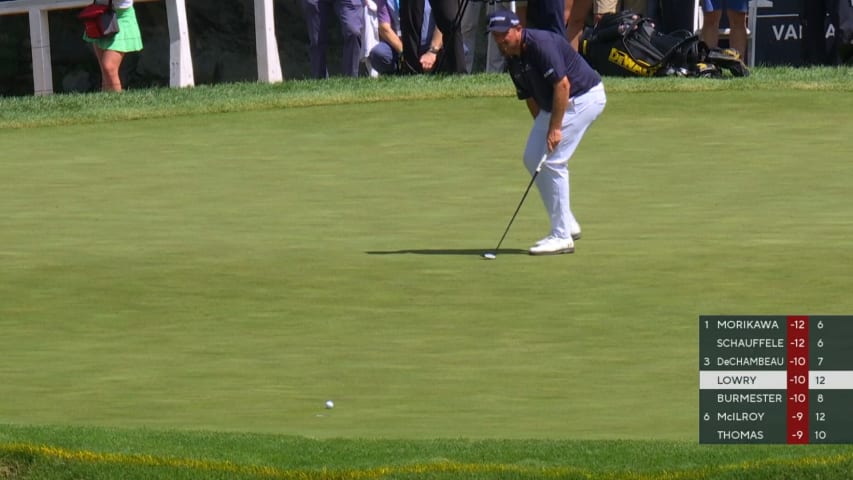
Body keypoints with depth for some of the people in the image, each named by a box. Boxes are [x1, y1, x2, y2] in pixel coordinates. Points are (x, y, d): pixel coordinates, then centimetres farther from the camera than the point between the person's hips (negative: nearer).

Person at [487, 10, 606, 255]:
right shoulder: (513, 60, 4)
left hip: (583, 98, -10)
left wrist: (554, 128, -25)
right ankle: (567, 224, 15)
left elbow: (562, 85, -27)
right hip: (553, 104, 10)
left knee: (553, 161, -14)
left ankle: (562, 236, -9)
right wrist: (542, 128, 11)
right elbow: (530, 97, 14)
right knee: (532, 158, 6)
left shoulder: (541, 44, -24)